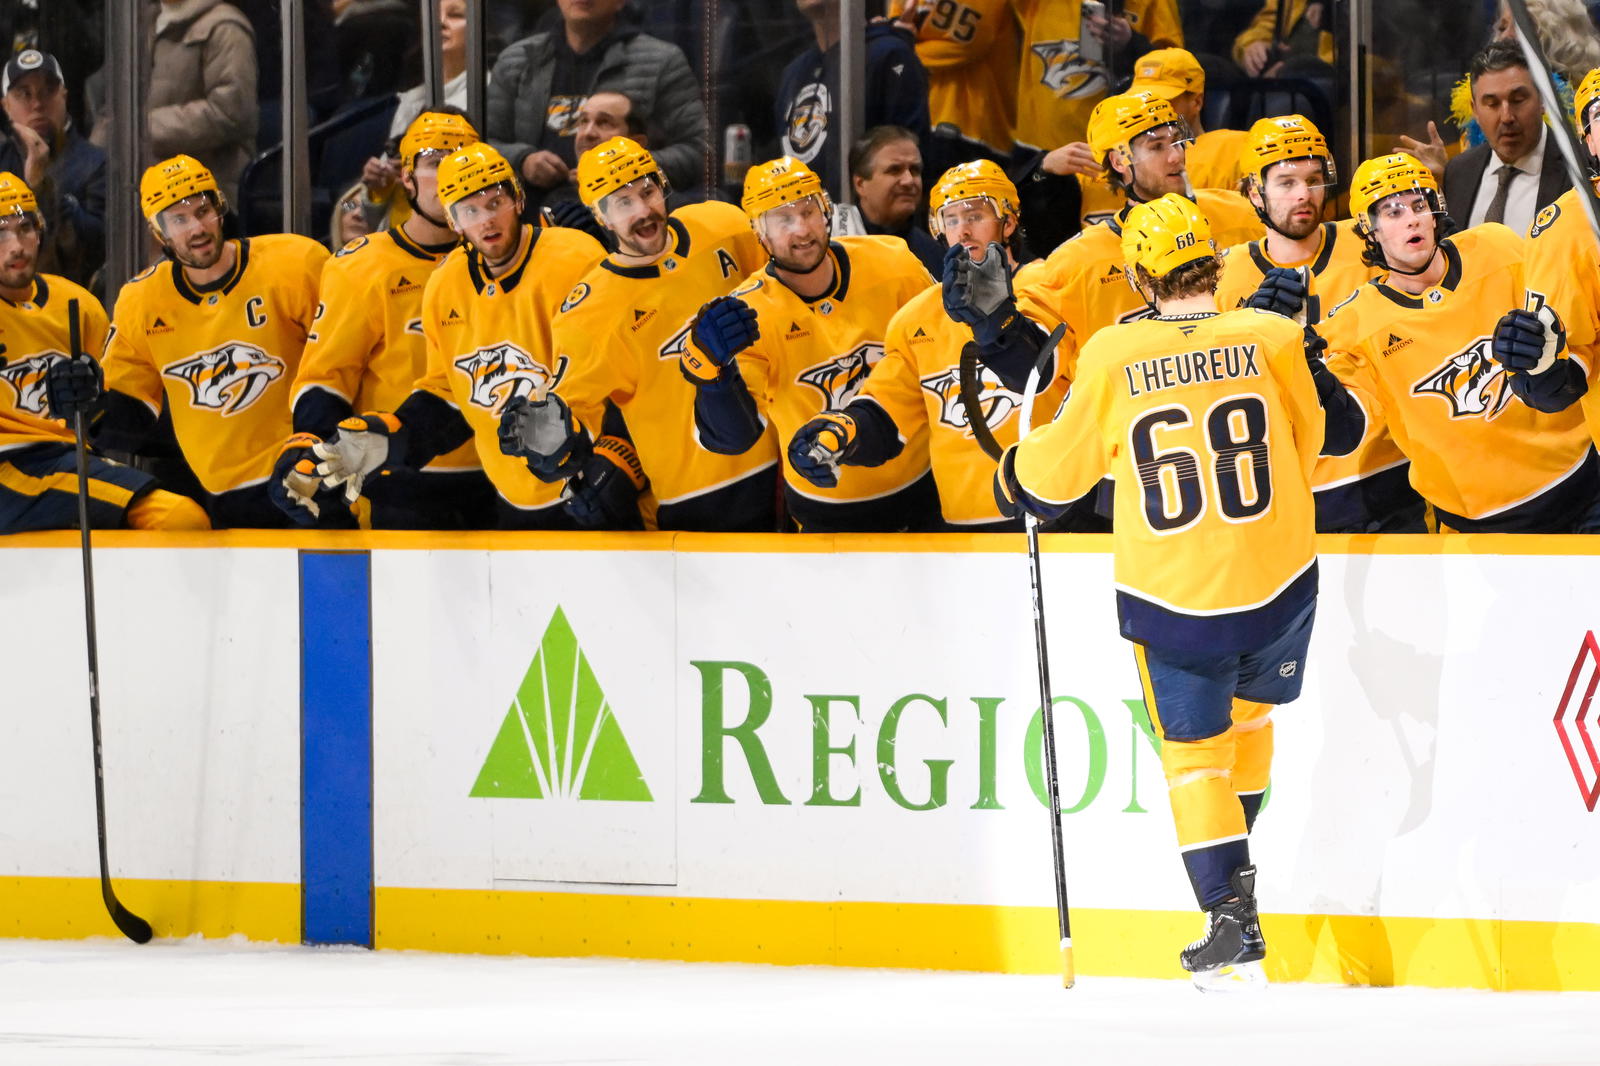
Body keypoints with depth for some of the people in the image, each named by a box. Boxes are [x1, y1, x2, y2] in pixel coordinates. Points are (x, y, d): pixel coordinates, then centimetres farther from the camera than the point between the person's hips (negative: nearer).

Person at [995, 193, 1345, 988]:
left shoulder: (1112, 356, -9)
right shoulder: (1272, 339, -7)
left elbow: (1063, 465, 4)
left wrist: (1015, 476, 26)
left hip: (1173, 596, -1)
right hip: (1278, 581, 1)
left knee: (1194, 748, 10)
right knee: (1250, 709, 28)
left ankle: (1233, 920, 1)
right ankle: (1233, 856, 38)